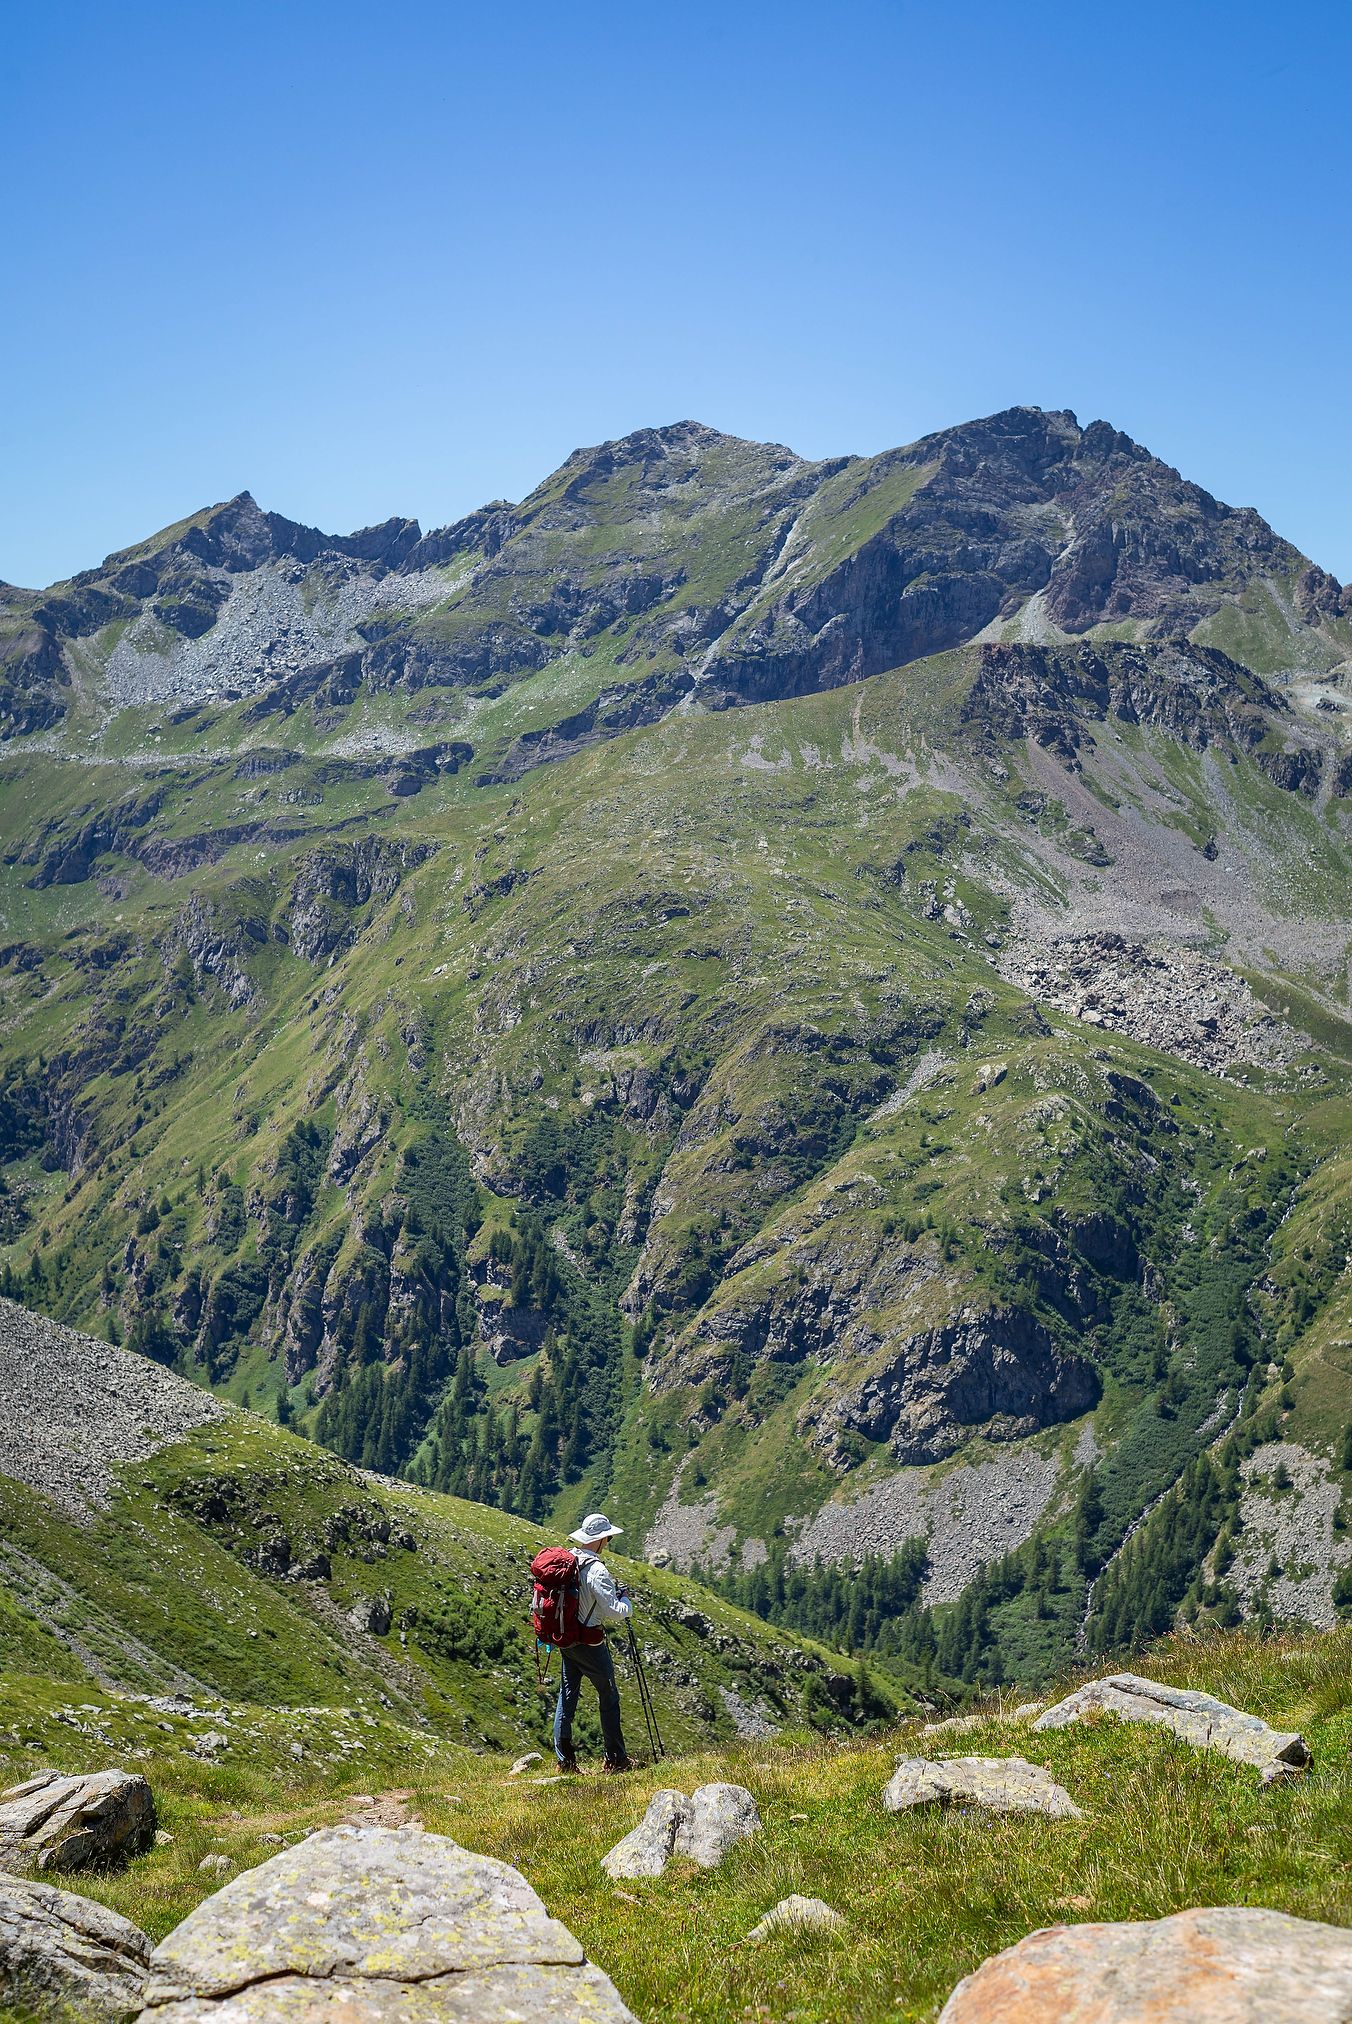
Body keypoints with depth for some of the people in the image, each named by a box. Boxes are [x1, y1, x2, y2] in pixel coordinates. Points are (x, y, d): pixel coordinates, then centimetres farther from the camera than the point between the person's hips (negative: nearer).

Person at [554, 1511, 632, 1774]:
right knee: (609, 1697, 7)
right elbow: (615, 1612, -22)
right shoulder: (597, 1570, -23)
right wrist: (624, 1599, -3)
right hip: (590, 1644, -7)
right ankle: (615, 1759, 13)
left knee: (567, 1695, 13)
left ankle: (564, 1760, 16)